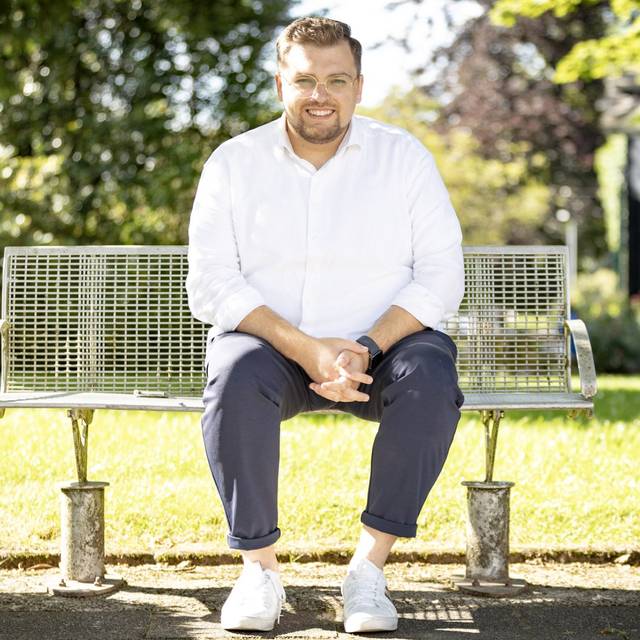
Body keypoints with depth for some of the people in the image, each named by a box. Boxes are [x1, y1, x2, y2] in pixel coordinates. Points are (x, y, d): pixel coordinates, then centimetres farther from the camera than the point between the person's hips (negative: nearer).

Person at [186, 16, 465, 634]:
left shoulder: (404, 157, 2)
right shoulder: (234, 162, 2)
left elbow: (440, 275, -4)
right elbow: (210, 284, -7)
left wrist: (366, 348, -21)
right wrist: (305, 349, -22)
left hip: (382, 342, 1)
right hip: (268, 340, 0)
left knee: (431, 377, -31)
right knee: (236, 379, -33)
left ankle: (370, 565, -20)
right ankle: (258, 567, -18)